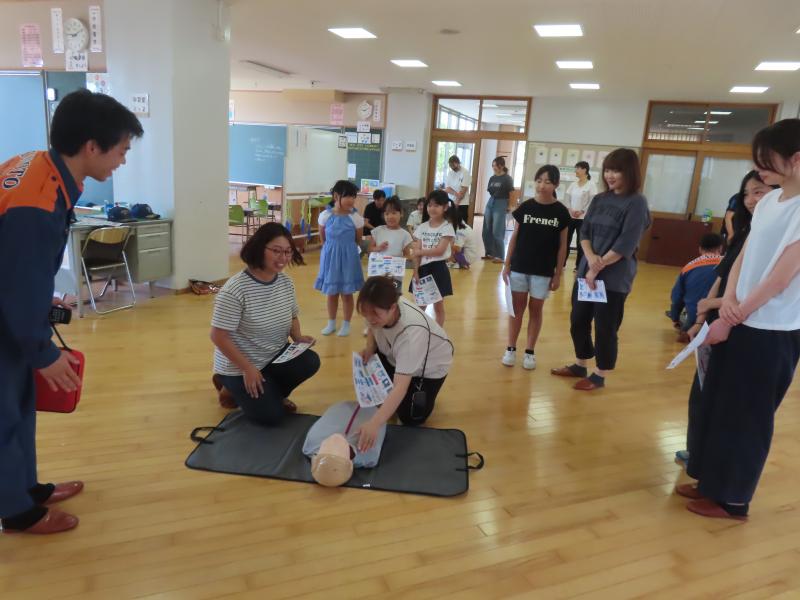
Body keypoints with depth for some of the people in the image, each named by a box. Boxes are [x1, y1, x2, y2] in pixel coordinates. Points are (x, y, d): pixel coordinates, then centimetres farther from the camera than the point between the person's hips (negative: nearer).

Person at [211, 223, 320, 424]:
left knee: (310, 362, -20)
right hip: (239, 366, -6)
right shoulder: (235, 289, -25)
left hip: (277, 356, 6)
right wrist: (248, 368, -22)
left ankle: (270, 393, 9)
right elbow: (218, 336, -22)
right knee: (271, 415, -12)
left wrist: (298, 338, -10)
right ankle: (232, 388, 17)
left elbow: (292, 317, 11)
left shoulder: (286, 282, -4)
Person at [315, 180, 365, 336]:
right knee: (331, 293, 14)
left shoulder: (356, 218, -12)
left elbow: (358, 241, 2)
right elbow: (323, 239, 6)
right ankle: (331, 323, 30)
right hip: (330, 257, 2)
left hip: (348, 258, -1)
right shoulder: (325, 215, -8)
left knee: (347, 293, 8)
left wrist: (345, 250, 9)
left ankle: (346, 324, 24)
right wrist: (332, 249, 9)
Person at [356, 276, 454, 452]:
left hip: (429, 365, -6)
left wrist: (374, 424, -60)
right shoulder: (378, 309, -27)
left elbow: (401, 386, -50)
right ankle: (388, 399, 20)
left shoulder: (411, 331, -47)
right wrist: (369, 349, -23)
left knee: (410, 418, -7)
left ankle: (423, 391, 23)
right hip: (397, 356, 6)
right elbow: (373, 330, 0)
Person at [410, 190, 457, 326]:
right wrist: (416, 271, -7)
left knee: (438, 306, 7)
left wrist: (420, 251, -13)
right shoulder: (422, 227, 5)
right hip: (423, 268, 4)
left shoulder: (447, 227, -7)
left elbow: (439, 250, -17)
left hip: (438, 269, -4)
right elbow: (417, 252, 0)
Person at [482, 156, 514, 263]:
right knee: (486, 231, 8)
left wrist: (510, 207, -6)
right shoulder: (492, 178, 10)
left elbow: (512, 194, -7)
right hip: (490, 203, 7)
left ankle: (500, 256, 4)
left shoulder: (507, 178, -8)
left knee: (497, 232, -5)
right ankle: (489, 253, 21)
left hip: (500, 205, -7)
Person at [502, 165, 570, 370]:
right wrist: (507, 264, 1)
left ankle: (530, 352, 21)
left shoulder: (561, 212, -4)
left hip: (544, 271, -1)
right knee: (517, 308, 9)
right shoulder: (525, 207, -2)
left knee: (535, 310, 10)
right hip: (519, 267, 1)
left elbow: (562, 246, 0)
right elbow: (514, 237, 3)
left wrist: (558, 274, -1)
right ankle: (511, 349, 20)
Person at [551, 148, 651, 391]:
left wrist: (598, 268, -15)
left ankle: (599, 375, 21)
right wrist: (590, 257, -13)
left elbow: (626, 244, -16)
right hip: (585, 271, 6)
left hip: (615, 278, -6)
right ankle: (580, 365, 34)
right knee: (578, 321, 14)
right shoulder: (600, 199, 8)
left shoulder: (637, 203, -10)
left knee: (605, 328, 3)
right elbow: (584, 231, 5)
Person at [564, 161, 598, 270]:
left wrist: (582, 211, -17)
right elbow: (568, 199, 9)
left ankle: (578, 266, 11)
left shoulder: (591, 185, -6)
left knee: (580, 242, 2)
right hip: (570, 216, 4)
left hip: (583, 218, -4)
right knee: (566, 240, 5)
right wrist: (570, 209, -8)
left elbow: (592, 201, -10)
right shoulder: (573, 184, 9)